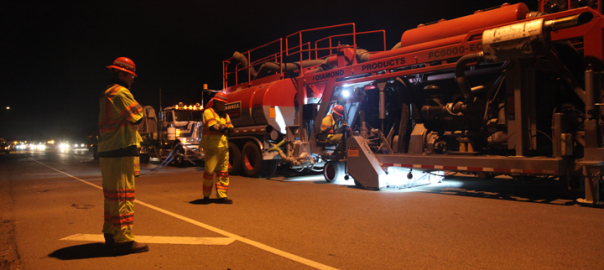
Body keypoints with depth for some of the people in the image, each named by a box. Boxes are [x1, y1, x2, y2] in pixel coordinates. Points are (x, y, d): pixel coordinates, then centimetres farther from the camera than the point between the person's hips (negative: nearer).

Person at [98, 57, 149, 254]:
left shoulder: (106, 94, 20)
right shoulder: (121, 93, -12)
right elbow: (137, 117, -15)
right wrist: (137, 107, 3)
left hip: (106, 152, 10)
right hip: (120, 151, -10)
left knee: (112, 195, 15)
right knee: (123, 195, -8)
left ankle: (110, 235, 24)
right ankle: (124, 240, -6)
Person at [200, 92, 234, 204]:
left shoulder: (225, 115, 20)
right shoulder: (208, 112, -2)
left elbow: (230, 129, 9)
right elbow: (213, 126, -18)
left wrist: (227, 129, -13)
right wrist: (224, 128, -4)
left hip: (224, 147, 7)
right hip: (211, 146, -7)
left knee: (223, 172, 5)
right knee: (209, 171, -3)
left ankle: (222, 196, 10)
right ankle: (206, 196, 9)